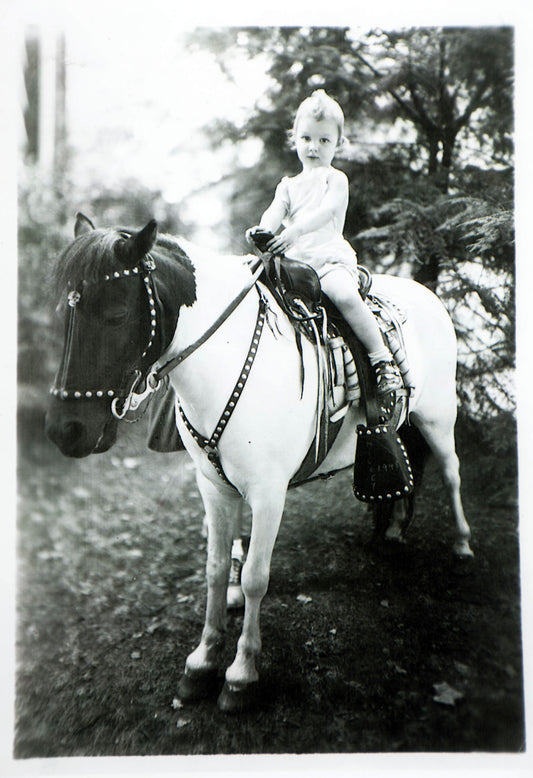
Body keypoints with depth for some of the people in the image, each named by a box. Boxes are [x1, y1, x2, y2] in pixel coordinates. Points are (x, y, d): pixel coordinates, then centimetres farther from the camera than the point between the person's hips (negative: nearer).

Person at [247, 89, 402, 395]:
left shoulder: (335, 179, 7)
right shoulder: (288, 185, 21)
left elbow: (326, 211, -13)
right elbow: (275, 211, 3)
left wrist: (296, 230, -31)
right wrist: (263, 230, -22)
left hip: (331, 257, -5)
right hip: (293, 260, 5)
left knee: (343, 294, -33)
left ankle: (383, 359, -23)